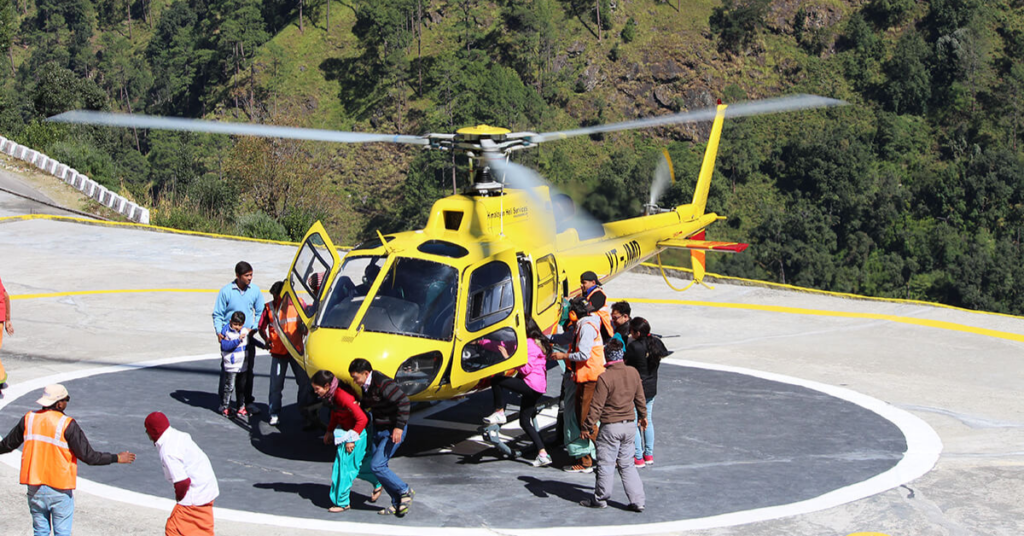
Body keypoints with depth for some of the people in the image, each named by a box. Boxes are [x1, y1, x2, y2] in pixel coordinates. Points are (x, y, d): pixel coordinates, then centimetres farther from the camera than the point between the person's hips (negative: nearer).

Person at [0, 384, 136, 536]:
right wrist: (116, 458, -3)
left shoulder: (29, 418, 0)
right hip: (59, 489, -4)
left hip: (34, 488, 4)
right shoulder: (67, 425, -14)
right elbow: (88, 456, -13)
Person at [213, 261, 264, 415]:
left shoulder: (255, 290, 1)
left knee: (248, 370, 4)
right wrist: (219, 331, -15)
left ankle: (248, 401, 13)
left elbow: (260, 312, 12)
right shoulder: (226, 291, -7)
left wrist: (254, 328, -3)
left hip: (248, 335, 3)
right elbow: (218, 314, -2)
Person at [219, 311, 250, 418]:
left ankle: (241, 407, 20)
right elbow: (225, 346, -26)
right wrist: (238, 340, -31)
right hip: (231, 366, -6)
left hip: (243, 365, 6)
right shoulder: (227, 333, -12)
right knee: (229, 387, -4)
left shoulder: (245, 331, 8)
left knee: (242, 387, 12)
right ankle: (225, 407, 4)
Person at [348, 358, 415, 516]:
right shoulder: (366, 385, 4)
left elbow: (403, 401, -27)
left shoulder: (383, 384, -25)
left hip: (393, 431, -9)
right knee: (379, 466, 6)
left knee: (377, 466, -14)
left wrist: (399, 427, -30)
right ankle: (397, 503, 16)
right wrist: (360, 405, 1)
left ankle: (405, 491, 3)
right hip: (378, 429, 9)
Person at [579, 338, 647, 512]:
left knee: (605, 464, 7)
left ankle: (600, 499, 18)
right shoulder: (633, 372, 0)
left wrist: (587, 426, -5)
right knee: (627, 464, 14)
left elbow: (596, 405, -14)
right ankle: (637, 500, 10)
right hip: (630, 424, 6)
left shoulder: (605, 377, -18)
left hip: (610, 427, -6)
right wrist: (643, 415, 28)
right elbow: (639, 398, 12)